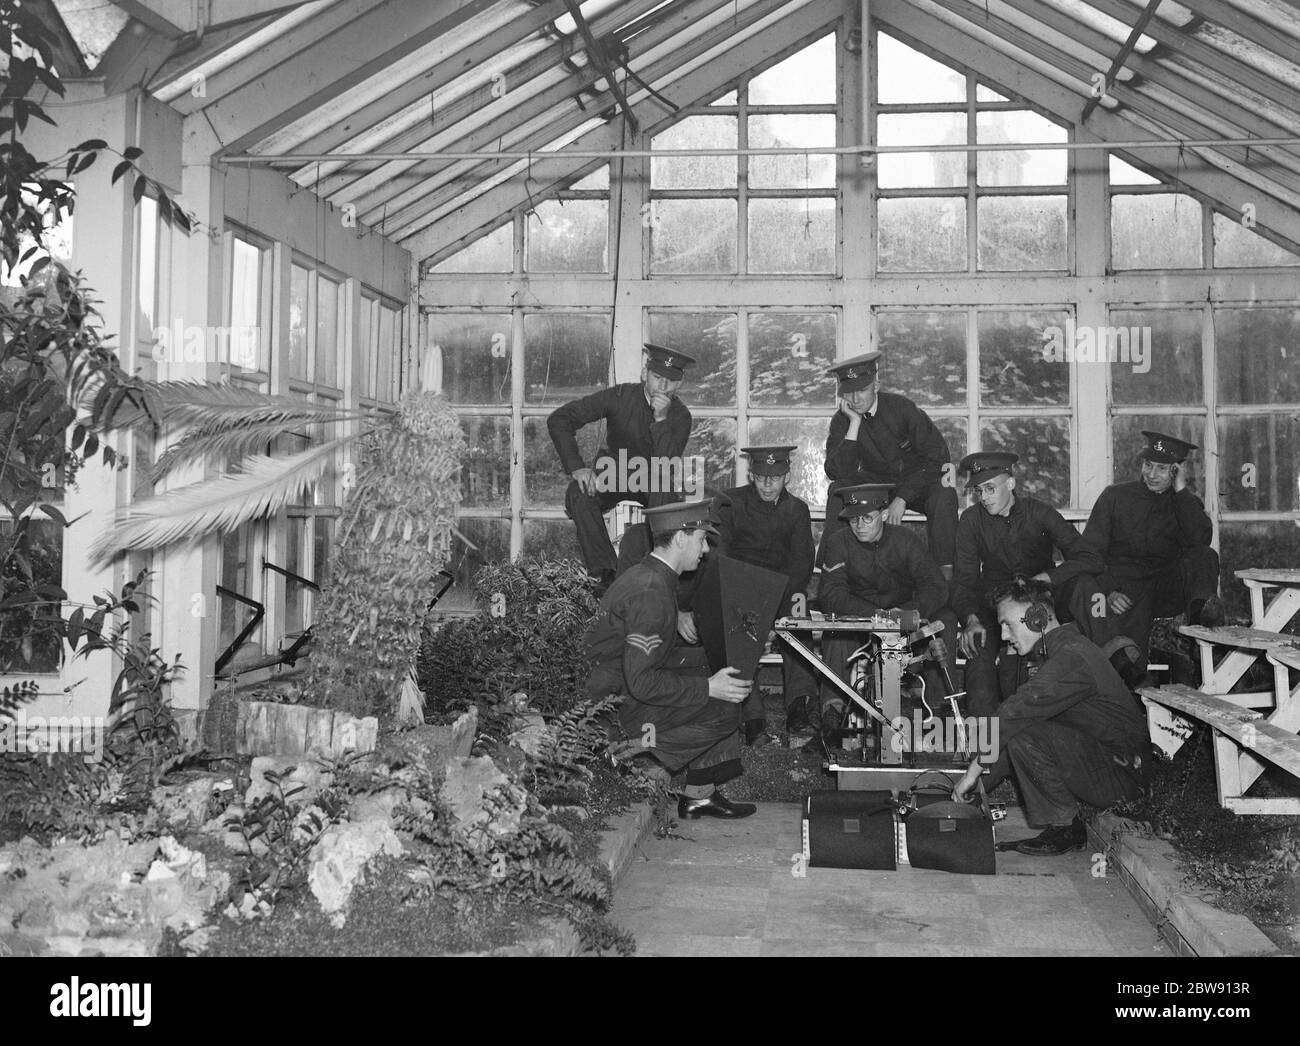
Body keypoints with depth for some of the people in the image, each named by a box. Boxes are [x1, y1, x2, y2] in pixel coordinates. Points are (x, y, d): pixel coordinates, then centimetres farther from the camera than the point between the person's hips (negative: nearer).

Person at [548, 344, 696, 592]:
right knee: (578, 495, -31)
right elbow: (559, 419, -17)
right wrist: (577, 468, -27)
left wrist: (661, 419, -36)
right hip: (614, 473, 0)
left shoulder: (679, 416, -12)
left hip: (653, 480, 0)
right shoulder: (620, 396, -15)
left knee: (666, 484, -36)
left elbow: (667, 466, -27)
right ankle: (606, 573, -27)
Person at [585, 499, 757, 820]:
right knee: (724, 707, -12)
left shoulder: (648, 576, 11)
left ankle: (701, 794, 11)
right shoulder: (650, 593, -23)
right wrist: (708, 688, -21)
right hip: (617, 706, -11)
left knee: (726, 684, 10)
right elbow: (642, 682, -27)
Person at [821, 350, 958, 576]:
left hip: (915, 483, -2)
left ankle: (945, 572, -27)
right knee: (839, 492, -27)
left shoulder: (903, 408, -19)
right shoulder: (842, 420, -11)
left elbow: (936, 456, -19)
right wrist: (854, 424, -30)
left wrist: (902, 498, -26)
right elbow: (836, 473, -23)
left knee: (943, 495, -33)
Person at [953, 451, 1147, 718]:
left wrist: (1043, 578, -31)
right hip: (995, 603, 1)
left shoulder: (1039, 513, -7)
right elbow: (964, 579, -7)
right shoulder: (972, 520, -4)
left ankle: (1121, 663, -42)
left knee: (1082, 583, -29)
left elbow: (1092, 560, -17)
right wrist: (971, 619, -27)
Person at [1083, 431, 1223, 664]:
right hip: (1124, 588, -2)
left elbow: (1200, 539, -8)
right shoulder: (1115, 496, 11)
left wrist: (1181, 491, -4)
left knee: (1205, 556, -29)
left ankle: (1200, 611, -49)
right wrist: (1108, 592, -15)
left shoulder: (1185, 503, 15)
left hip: (1168, 590, 2)